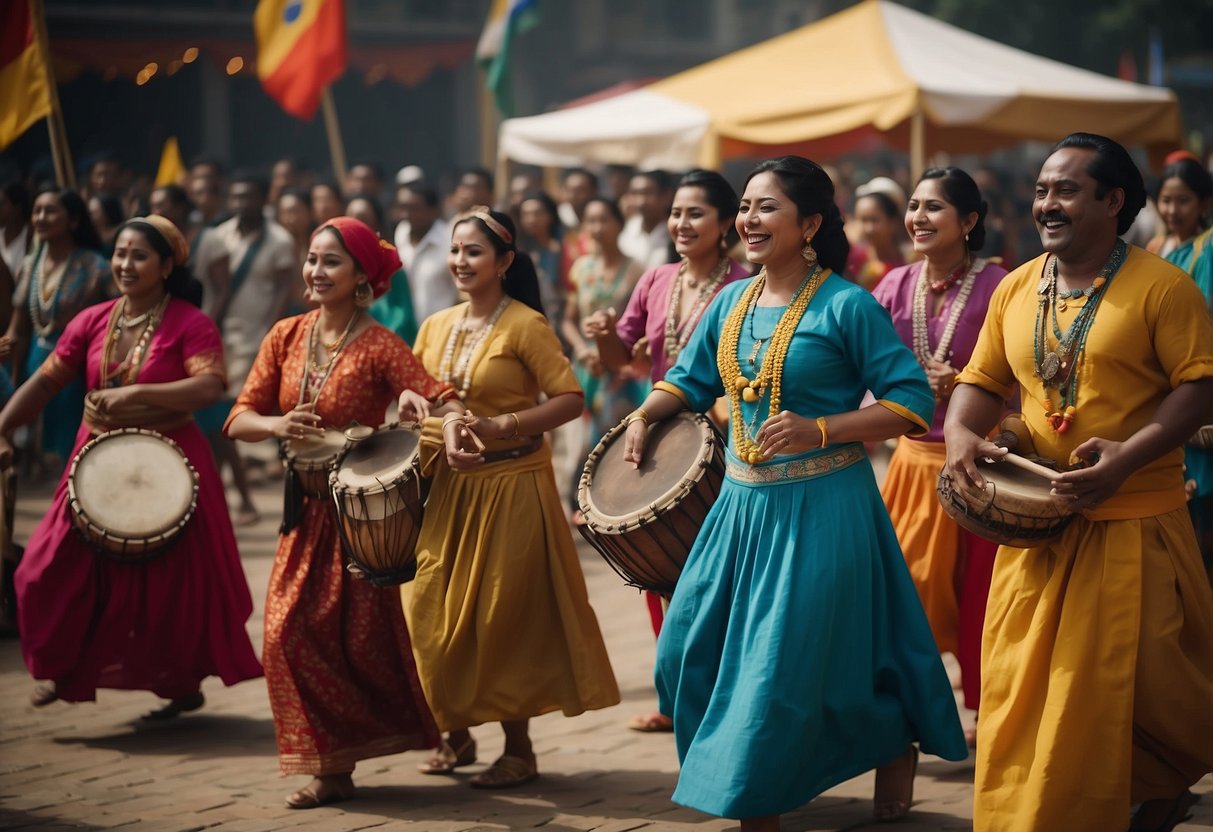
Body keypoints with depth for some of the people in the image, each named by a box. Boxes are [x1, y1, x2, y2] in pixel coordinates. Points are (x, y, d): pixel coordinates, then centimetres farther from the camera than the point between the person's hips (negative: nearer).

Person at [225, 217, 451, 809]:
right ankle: (329, 766, 9)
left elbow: (437, 400, -22)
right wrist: (277, 425, -20)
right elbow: (240, 419, 1)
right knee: (292, 631, -2)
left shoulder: (379, 346, -11)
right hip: (307, 508, 5)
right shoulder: (286, 337, 3)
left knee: (362, 635, 0)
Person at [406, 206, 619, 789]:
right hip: (448, 485, 6)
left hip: (510, 484, -6)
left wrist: (502, 425, -24)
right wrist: (443, 429, -9)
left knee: (502, 614, -2)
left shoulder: (525, 325, -9)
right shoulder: (436, 326, 9)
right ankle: (457, 735, 21)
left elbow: (570, 400, -14)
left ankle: (519, 750, 9)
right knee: (436, 611, 5)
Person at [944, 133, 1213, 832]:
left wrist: (1129, 455, -24)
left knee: (1138, 683, 2)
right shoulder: (1016, 290, 9)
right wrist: (961, 432, -7)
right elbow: (982, 381, 15)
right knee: (1025, 690, 7)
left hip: (1134, 526, -5)